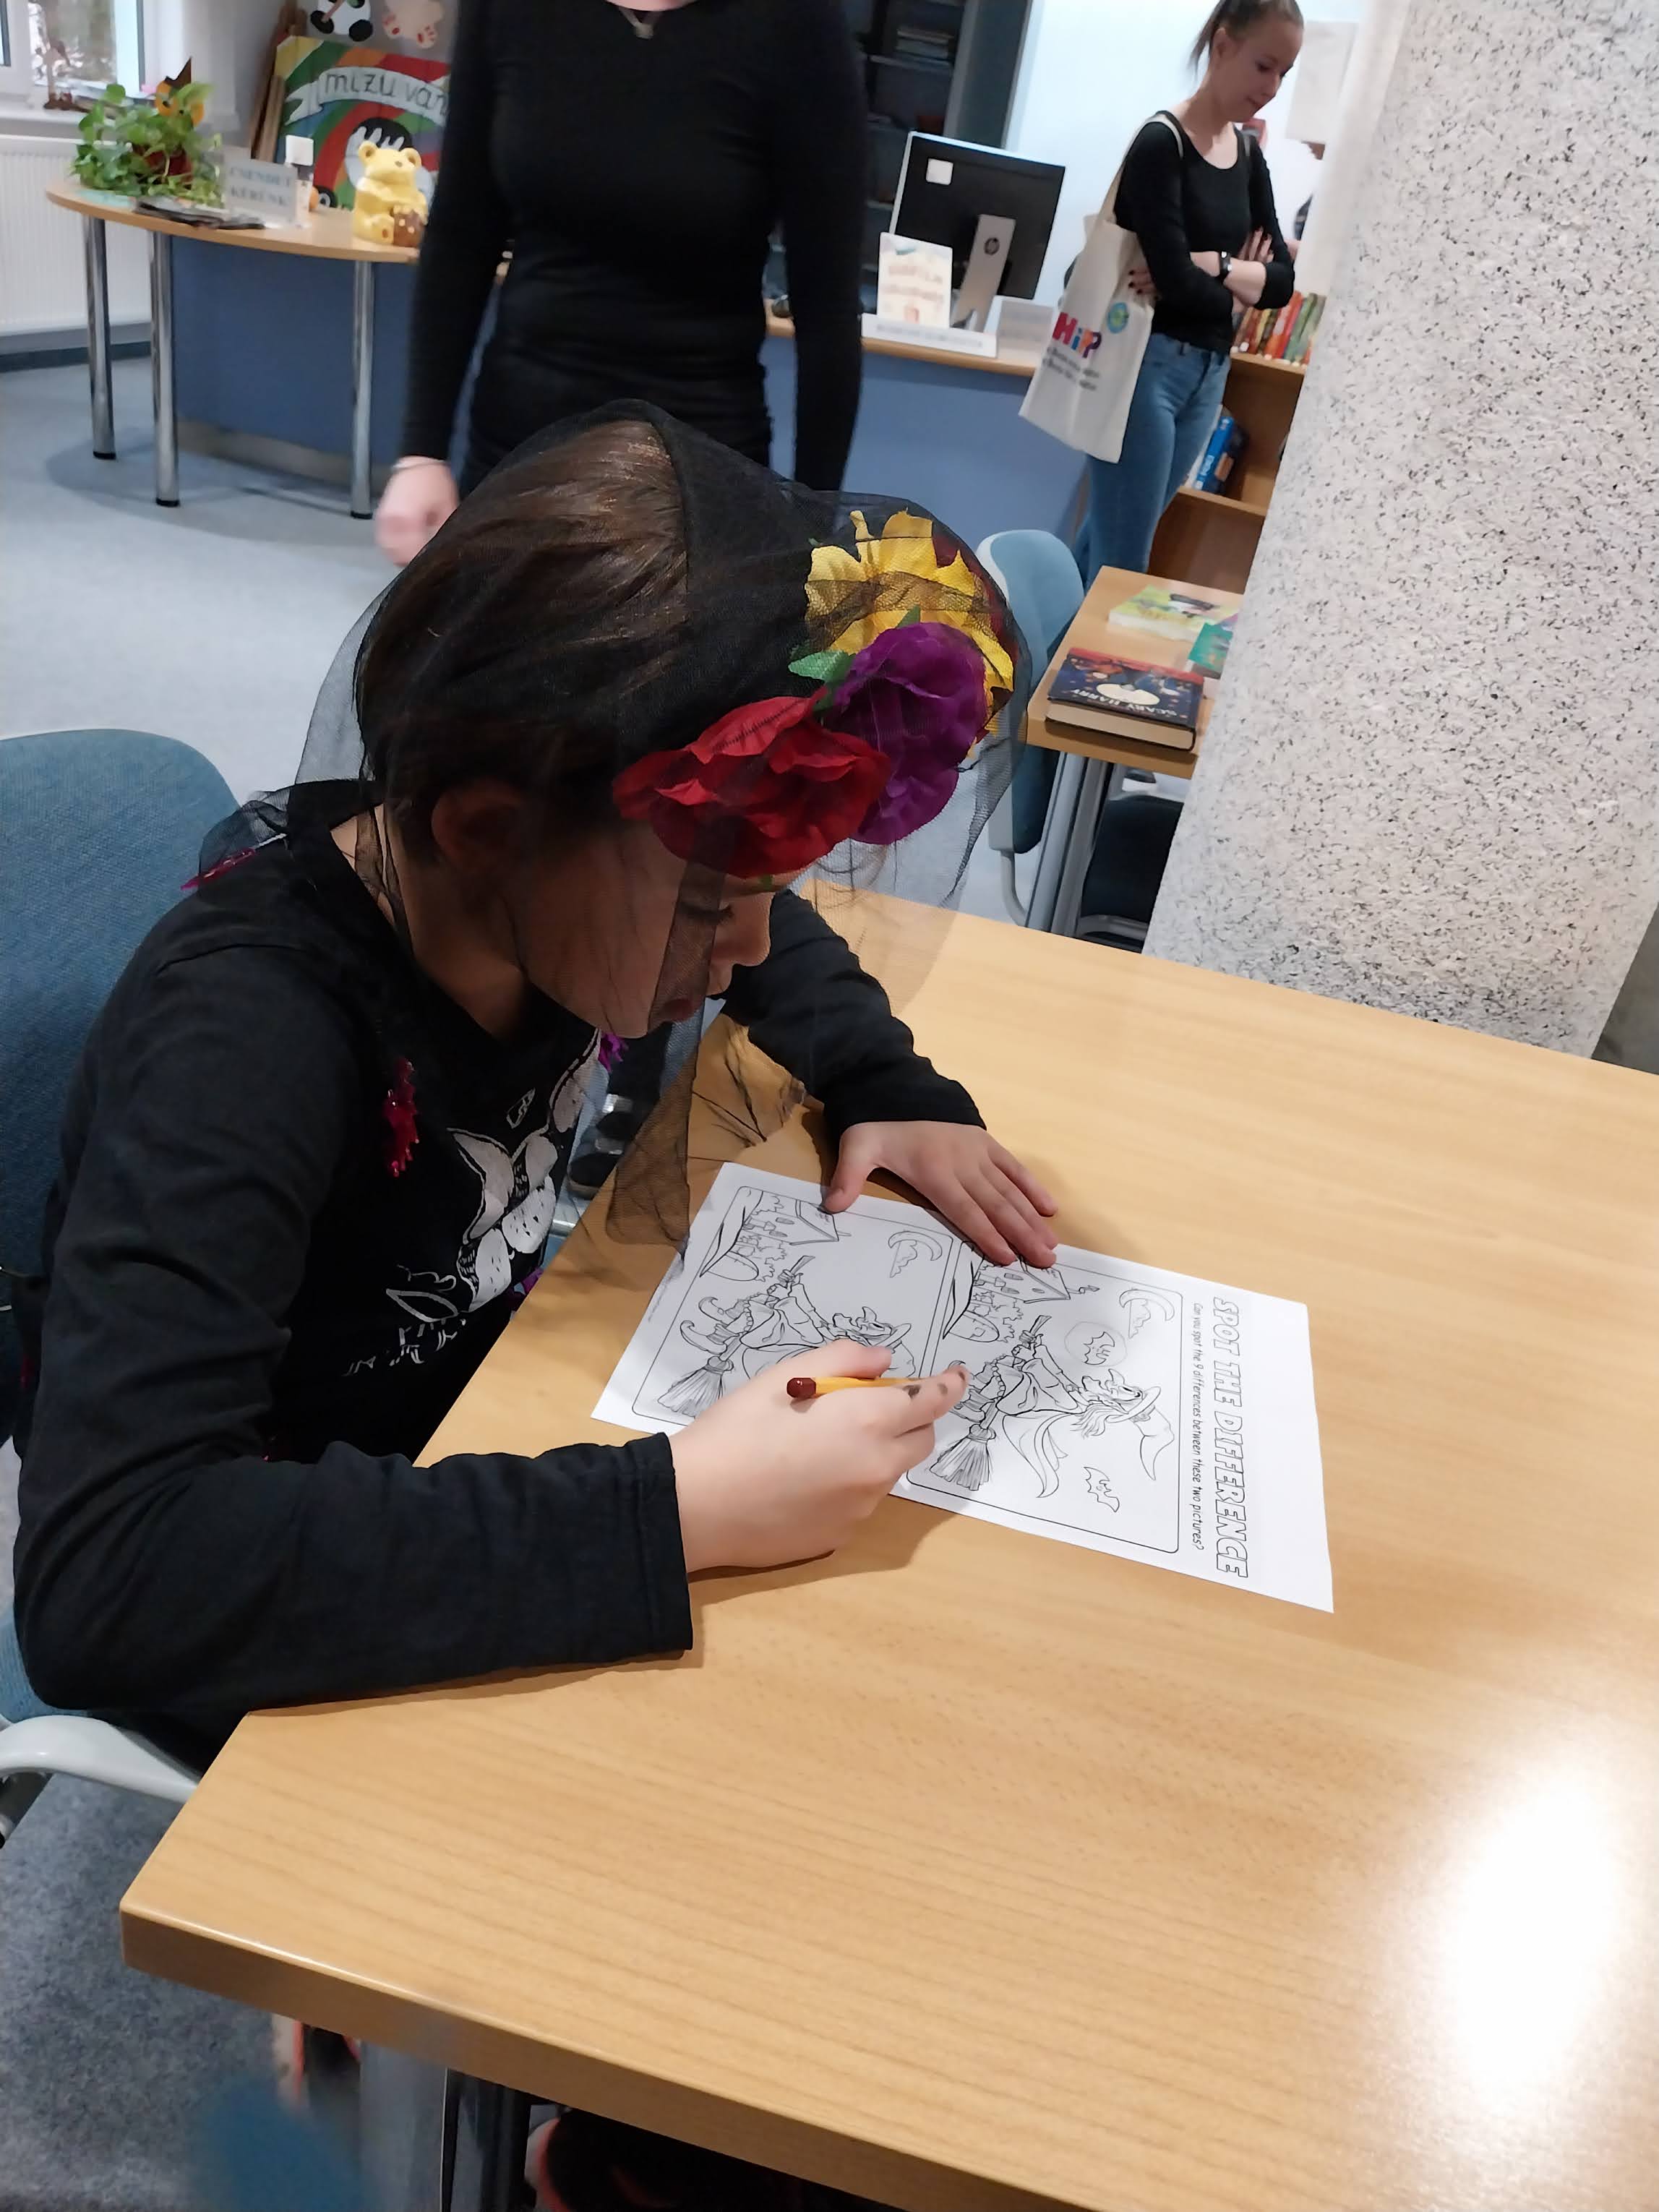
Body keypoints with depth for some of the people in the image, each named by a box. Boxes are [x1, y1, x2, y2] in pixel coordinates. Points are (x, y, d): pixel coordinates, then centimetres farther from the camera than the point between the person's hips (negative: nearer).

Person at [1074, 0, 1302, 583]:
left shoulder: (1248, 153, 11)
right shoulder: (1161, 144, -11)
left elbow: (1282, 281, 5)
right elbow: (1176, 283, -19)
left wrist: (1210, 265, -12)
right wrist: (1239, 283, 0)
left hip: (1209, 371, 7)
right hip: (1147, 363, -7)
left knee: (1110, 539, 13)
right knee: (1122, 559, -5)